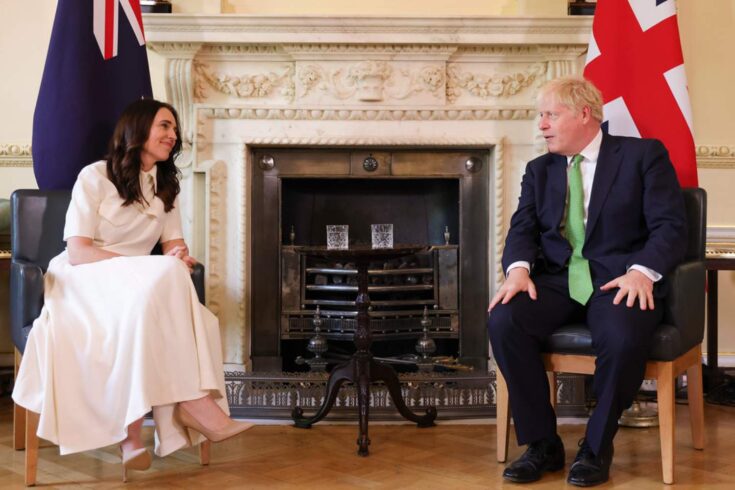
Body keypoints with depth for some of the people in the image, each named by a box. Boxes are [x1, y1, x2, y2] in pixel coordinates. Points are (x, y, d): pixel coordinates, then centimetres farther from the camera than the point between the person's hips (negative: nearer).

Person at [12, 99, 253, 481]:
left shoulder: (166, 186, 16)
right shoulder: (95, 176, -4)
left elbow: (175, 247, 7)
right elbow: (78, 253, -13)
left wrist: (180, 260, -19)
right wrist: (148, 266, -24)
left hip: (143, 286, 5)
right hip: (83, 283, -5)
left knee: (200, 321, -29)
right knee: (161, 280, -36)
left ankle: (131, 429, -30)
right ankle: (192, 401, -32)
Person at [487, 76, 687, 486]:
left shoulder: (644, 155, 4)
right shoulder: (539, 169, 18)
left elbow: (670, 226, -5)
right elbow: (523, 230, 6)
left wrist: (642, 271, -24)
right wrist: (519, 268, -16)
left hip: (619, 279, -3)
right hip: (556, 279, 4)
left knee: (623, 337, -37)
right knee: (504, 321, -27)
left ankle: (597, 446, -10)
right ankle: (543, 443, -12)